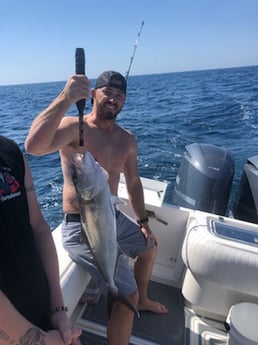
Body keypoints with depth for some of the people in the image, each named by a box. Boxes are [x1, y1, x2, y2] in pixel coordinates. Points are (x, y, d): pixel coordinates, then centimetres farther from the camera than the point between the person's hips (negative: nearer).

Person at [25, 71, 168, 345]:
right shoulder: (74, 127, -17)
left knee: (150, 247, 28)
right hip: (81, 227, -8)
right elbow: (33, 146, -38)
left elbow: (133, 183, 14)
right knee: (127, 294, -14)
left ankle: (142, 301, 55)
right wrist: (65, 98, -43)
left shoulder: (126, 140, 5)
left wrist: (143, 222, 14)